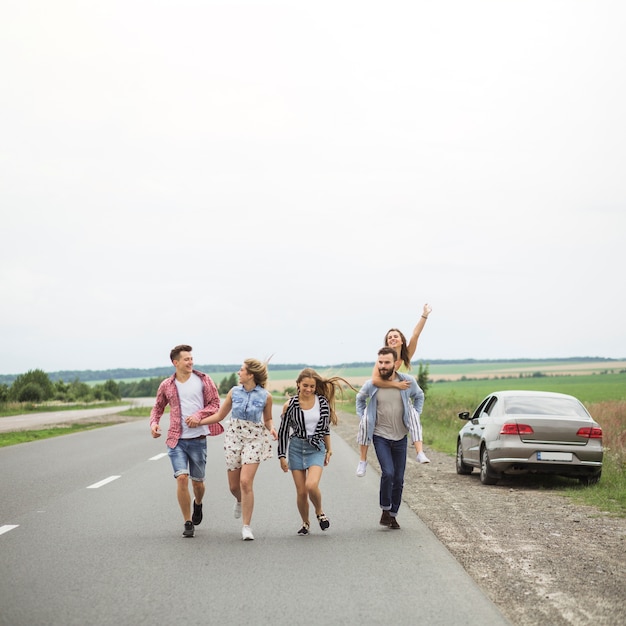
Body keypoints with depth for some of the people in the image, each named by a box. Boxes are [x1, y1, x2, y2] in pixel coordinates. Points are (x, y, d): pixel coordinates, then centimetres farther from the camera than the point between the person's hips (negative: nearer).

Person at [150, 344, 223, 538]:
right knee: (182, 478, -13)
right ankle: (188, 523, -1)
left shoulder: (203, 380, 0)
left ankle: (198, 504, 46)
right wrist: (154, 422, -3)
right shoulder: (166, 386, 3)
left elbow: (215, 403, 0)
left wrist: (199, 415, -17)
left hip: (198, 439, 0)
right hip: (176, 440, 0)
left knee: (197, 481, 10)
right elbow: (158, 407, 16)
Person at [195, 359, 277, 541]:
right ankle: (240, 500, 46)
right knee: (233, 486, 7)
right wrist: (198, 422, 4)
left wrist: (272, 429, -13)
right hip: (234, 436, 3)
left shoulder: (265, 396, -6)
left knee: (245, 482, -16)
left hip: (254, 439, -3)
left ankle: (246, 526, -6)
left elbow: (268, 419, 8)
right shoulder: (234, 392, 1)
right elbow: (219, 415, 10)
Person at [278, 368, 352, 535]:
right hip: (296, 447, 0)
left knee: (311, 485, -21)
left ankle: (319, 512, 9)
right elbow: (283, 431, 0)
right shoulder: (290, 405, -6)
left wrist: (329, 450, 15)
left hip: (316, 448, 0)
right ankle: (305, 523, 25)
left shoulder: (323, 402, -1)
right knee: (301, 491, 2)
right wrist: (282, 456, 0)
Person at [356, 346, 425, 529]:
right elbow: (360, 399, 16)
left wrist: (415, 417, 8)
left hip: (400, 437, 2)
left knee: (398, 479, 6)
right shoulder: (371, 385, -8)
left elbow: (419, 396, 16)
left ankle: (393, 515, 20)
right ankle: (385, 510, 0)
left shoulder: (408, 382, -7)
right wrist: (363, 419, 7)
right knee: (388, 473, -19)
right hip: (380, 436, -2)